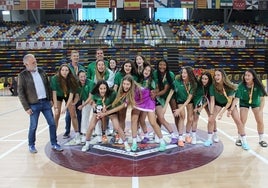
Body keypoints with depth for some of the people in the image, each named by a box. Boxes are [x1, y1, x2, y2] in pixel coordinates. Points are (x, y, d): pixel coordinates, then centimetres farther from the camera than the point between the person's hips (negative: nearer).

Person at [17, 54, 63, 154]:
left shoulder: (41, 71, 8)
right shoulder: (22, 75, -6)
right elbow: (20, 92, -7)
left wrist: (51, 99, 9)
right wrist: (26, 107, -10)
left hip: (46, 102, 4)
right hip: (34, 104, -4)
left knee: (52, 123, 5)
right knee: (33, 126, 5)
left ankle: (54, 144, 19)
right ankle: (31, 145, 27)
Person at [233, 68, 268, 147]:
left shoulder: (258, 85, -29)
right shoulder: (241, 85, -30)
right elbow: (236, 98, -31)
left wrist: (260, 111, -42)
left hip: (256, 103, 1)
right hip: (244, 103, -1)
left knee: (260, 121, 0)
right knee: (242, 121, -7)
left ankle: (261, 139, 19)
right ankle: (239, 139, 12)